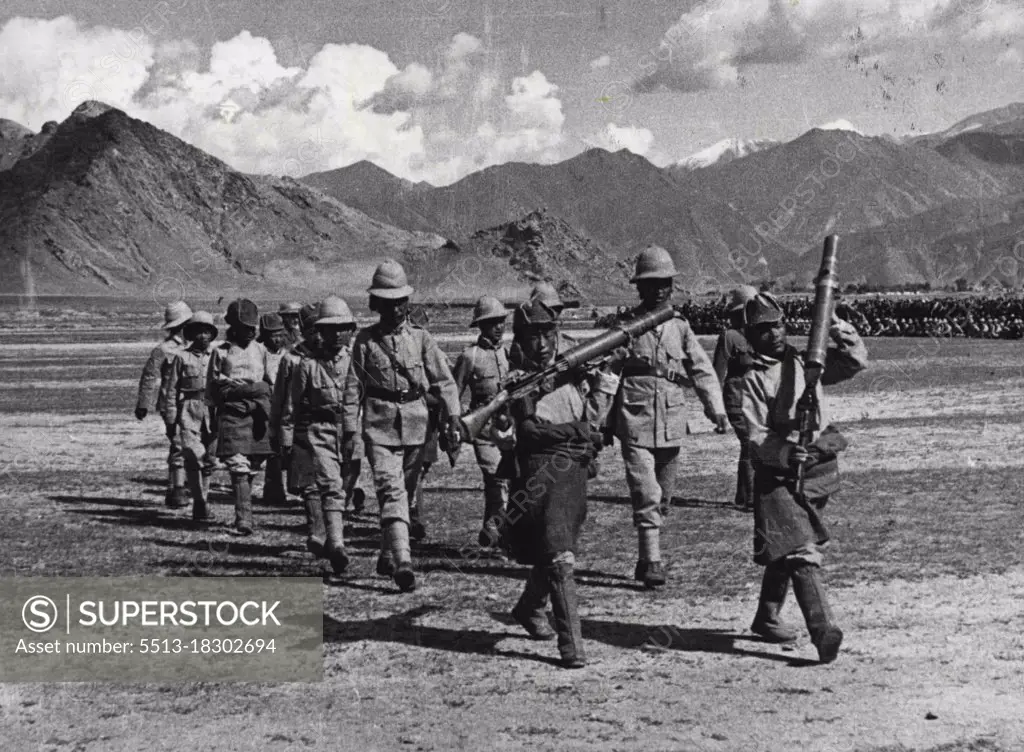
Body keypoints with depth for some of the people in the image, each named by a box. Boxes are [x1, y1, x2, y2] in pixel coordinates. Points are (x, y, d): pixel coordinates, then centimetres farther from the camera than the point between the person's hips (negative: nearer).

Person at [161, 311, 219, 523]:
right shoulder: (181, 357, 5)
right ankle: (201, 502, -13)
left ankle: (202, 499, 20)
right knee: (194, 456, -15)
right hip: (189, 410, -3)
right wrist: (170, 418, 0)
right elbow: (170, 388, 6)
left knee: (209, 460, 5)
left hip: (213, 412, 3)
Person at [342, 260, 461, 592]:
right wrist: (350, 431, 0)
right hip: (380, 425, -3)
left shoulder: (420, 338, 6)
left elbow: (444, 380, 4)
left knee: (406, 492, 11)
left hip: (415, 424, 3)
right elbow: (353, 387, 4)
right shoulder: (365, 340, 3)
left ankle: (387, 553, 29)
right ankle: (403, 562, -22)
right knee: (391, 491, -14)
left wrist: (453, 419, -7)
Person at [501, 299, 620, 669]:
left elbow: (592, 417, 18)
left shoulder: (572, 372, 15)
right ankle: (571, 643, -15)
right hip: (542, 471, -6)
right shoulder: (519, 381, -2)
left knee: (551, 553, 17)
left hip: (576, 470, 6)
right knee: (558, 558, -14)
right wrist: (577, 430, -15)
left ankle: (528, 608, 44)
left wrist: (605, 379, 7)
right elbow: (529, 429, -14)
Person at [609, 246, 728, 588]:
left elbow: (703, 370, 3)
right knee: (646, 496, -11)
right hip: (635, 425, -4)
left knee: (663, 497, 12)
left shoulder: (679, 327, 7)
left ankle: (646, 558, 26)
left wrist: (717, 410, -9)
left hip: (672, 427, 4)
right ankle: (652, 563, -8)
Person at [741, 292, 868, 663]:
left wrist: (840, 330, -6)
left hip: (818, 469, 6)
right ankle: (823, 630, -25)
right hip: (778, 475, -5)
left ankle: (767, 617, 33)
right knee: (800, 552, -16)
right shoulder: (753, 379, -5)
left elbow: (856, 361, 9)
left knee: (785, 550, 18)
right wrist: (787, 454, -30)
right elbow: (756, 438, -12)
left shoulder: (806, 362, 10)